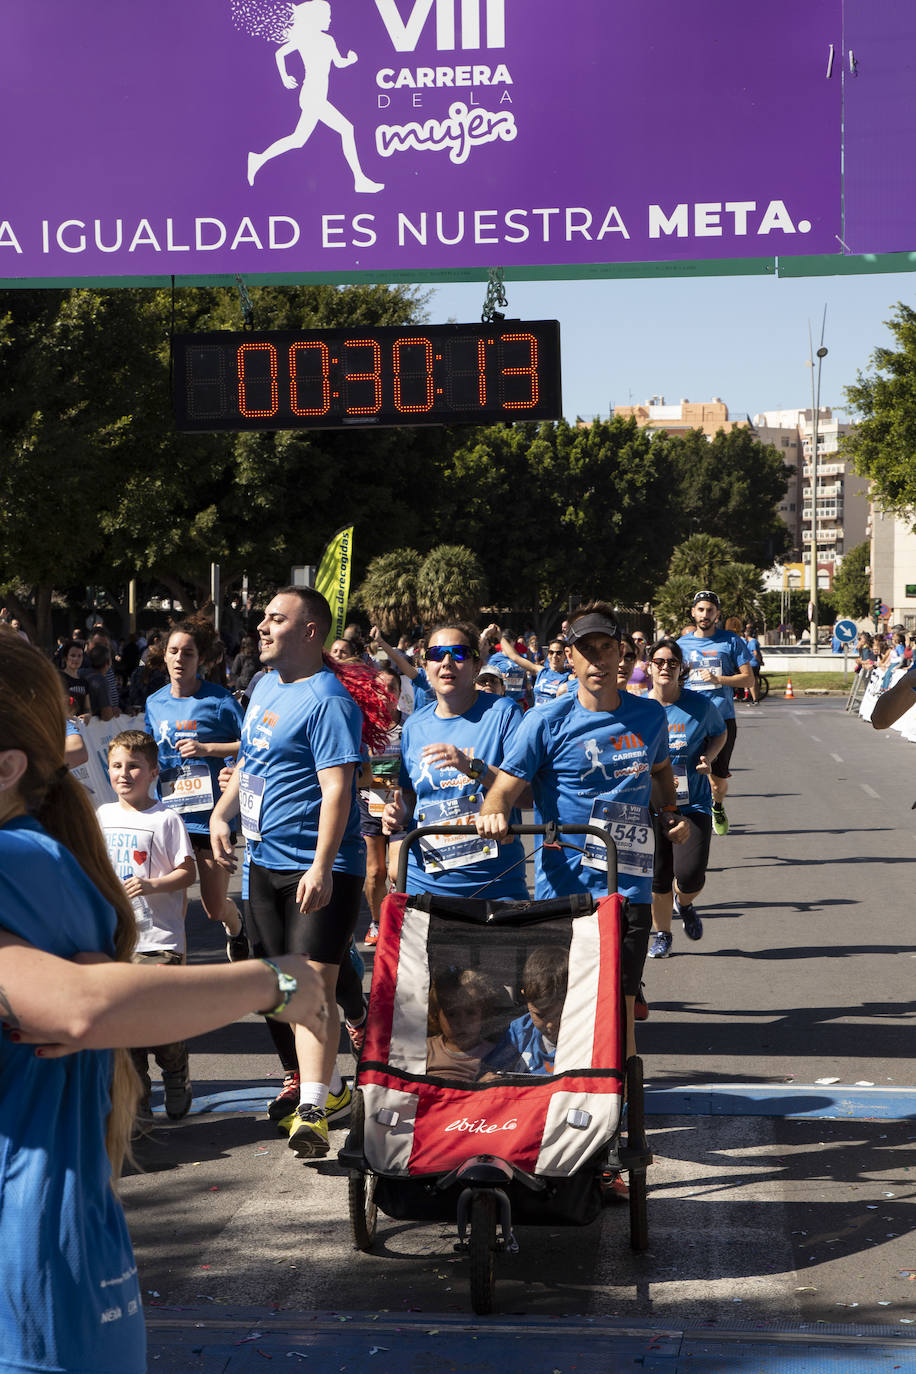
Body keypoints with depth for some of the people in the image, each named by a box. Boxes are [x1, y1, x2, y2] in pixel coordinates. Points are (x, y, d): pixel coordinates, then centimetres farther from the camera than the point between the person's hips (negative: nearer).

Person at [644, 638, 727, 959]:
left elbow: (720, 733, 17)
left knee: (690, 875, -13)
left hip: (693, 802, -1)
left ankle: (684, 904, 24)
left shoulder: (700, 704, -2)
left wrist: (708, 757, -3)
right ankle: (661, 935, 29)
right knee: (657, 877, 4)